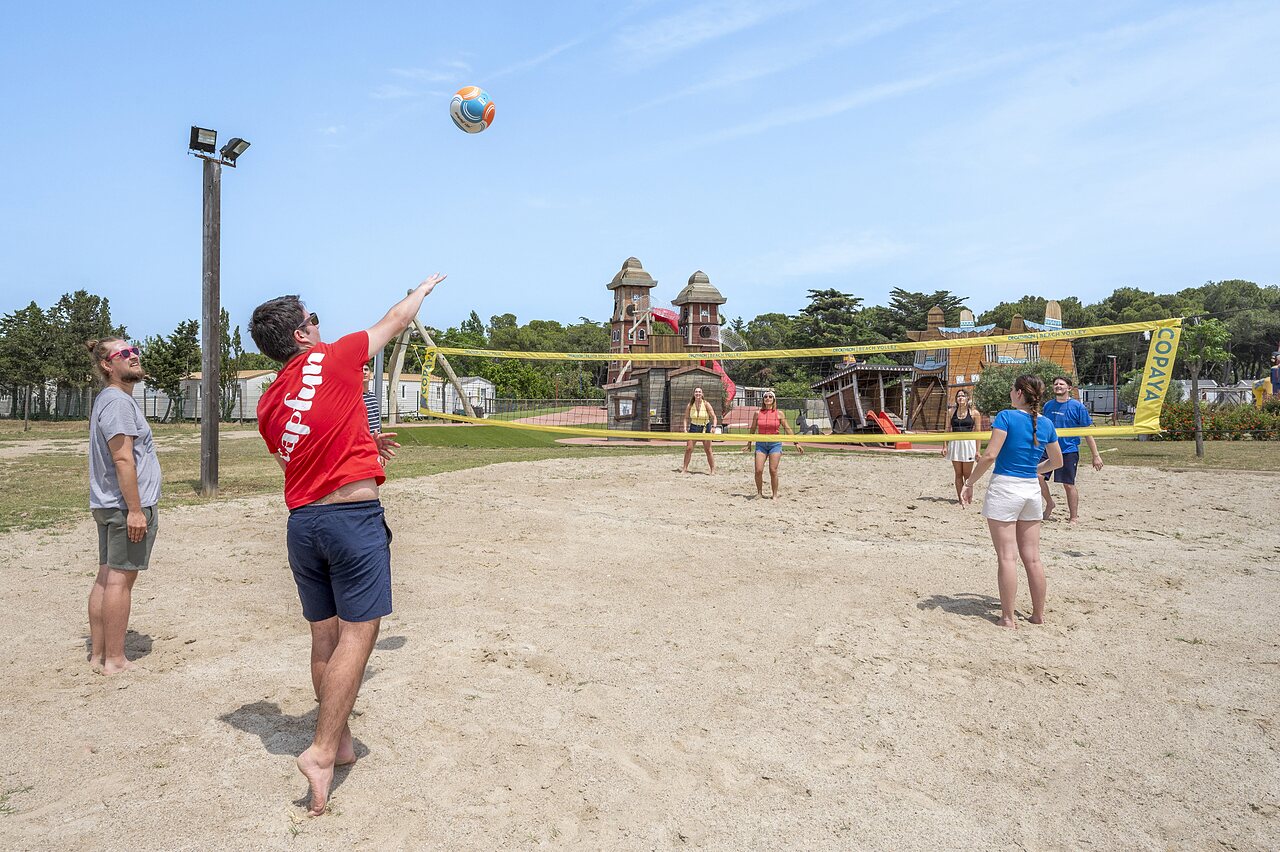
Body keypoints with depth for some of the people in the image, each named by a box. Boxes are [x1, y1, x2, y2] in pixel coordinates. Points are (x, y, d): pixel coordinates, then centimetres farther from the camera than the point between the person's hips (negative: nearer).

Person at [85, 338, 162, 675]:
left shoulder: (107, 400, 18)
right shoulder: (119, 401, -15)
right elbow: (123, 459, -21)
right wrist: (135, 509, -22)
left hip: (107, 506, 10)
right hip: (127, 506, -10)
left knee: (106, 577, 13)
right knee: (121, 579, -4)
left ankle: (98, 653, 20)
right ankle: (115, 659, 2)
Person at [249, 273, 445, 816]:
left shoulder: (268, 404, 12)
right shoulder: (331, 359, -3)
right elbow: (396, 320, 11)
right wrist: (424, 287, 29)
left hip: (301, 522, 7)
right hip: (353, 516, -7)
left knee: (324, 635, 15)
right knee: (357, 634, -3)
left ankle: (340, 742, 27)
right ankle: (322, 751, -8)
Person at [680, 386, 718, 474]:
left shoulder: (706, 404, -11)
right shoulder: (690, 405, -5)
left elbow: (714, 417, -10)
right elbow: (686, 418, 2)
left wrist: (714, 426, -25)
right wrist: (685, 428, -10)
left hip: (705, 428, -2)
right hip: (693, 427, 2)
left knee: (708, 450, 0)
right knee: (688, 448, -4)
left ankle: (713, 470, 7)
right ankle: (685, 468, 4)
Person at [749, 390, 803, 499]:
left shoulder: (779, 413, 1)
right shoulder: (757, 413, 4)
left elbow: (787, 429, 4)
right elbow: (753, 429, 15)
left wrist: (796, 443, 1)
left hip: (775, 444, -1)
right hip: (761, 444, 1)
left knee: (773, 470, -5)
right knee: (758, 470, -6)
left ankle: (774, 495, 9)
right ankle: (759, 493, 14)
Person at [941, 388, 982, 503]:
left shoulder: (974, 413, -1)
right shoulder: (951, 411, 6)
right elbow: (948, 429, 8)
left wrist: (977, 450, -3)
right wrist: (945, 446, 1)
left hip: (968, 443, -3)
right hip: (954, 443, 3)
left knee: (967, 475, 3)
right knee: (958, 474, 7)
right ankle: (959, 498, 13)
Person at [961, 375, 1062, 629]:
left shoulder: (1007, 416, -10)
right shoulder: (1046, 424, 7)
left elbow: (989, 456, -18)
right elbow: (1057, 462, 19)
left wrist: (970, 483, -9)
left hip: (1004, 487, -5)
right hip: (1032, 490, 6)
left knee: (1007, 557, -2)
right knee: (1032, 558, 12)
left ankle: (1008, 617, 2)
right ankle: (1038, 614, 19)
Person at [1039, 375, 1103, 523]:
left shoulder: (1077, 406, -6)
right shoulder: (1048, 405, 7)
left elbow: (1087, 432, -4)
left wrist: (1096, 455, -6)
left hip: (1068, 451, -4)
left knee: (1069, 485, 1)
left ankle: (1073, 518, 17)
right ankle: (1050, 503, 16)